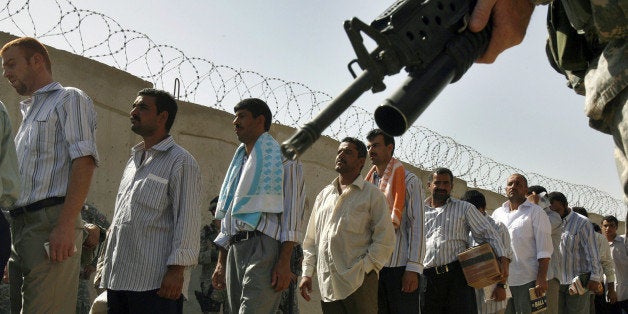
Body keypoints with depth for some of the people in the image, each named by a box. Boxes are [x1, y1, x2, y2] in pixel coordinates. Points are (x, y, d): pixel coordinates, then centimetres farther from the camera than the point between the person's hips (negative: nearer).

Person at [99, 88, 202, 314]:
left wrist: (177, 269, -19)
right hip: (118, 279, 8)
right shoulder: (134, 160, 22)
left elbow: (188, 220, -11)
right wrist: (107, 268, 21)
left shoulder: (180, 161, -3)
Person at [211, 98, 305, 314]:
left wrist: (284, 261, -16)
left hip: (263, 246, -8)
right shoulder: (239, 162, 27)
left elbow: (292, 208, -7)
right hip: (235, 249, 8)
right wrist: (221, 263, 21)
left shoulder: (282, 157, 4)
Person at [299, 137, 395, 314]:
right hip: (327, 284, 5)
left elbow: (385, 241, -3)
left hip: (358, 285, -5)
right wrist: (307, 273, 11)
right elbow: (311, 239, 20)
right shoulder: (324, 195, 19)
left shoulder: (372, 194, 3)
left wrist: (363, 269, -11)